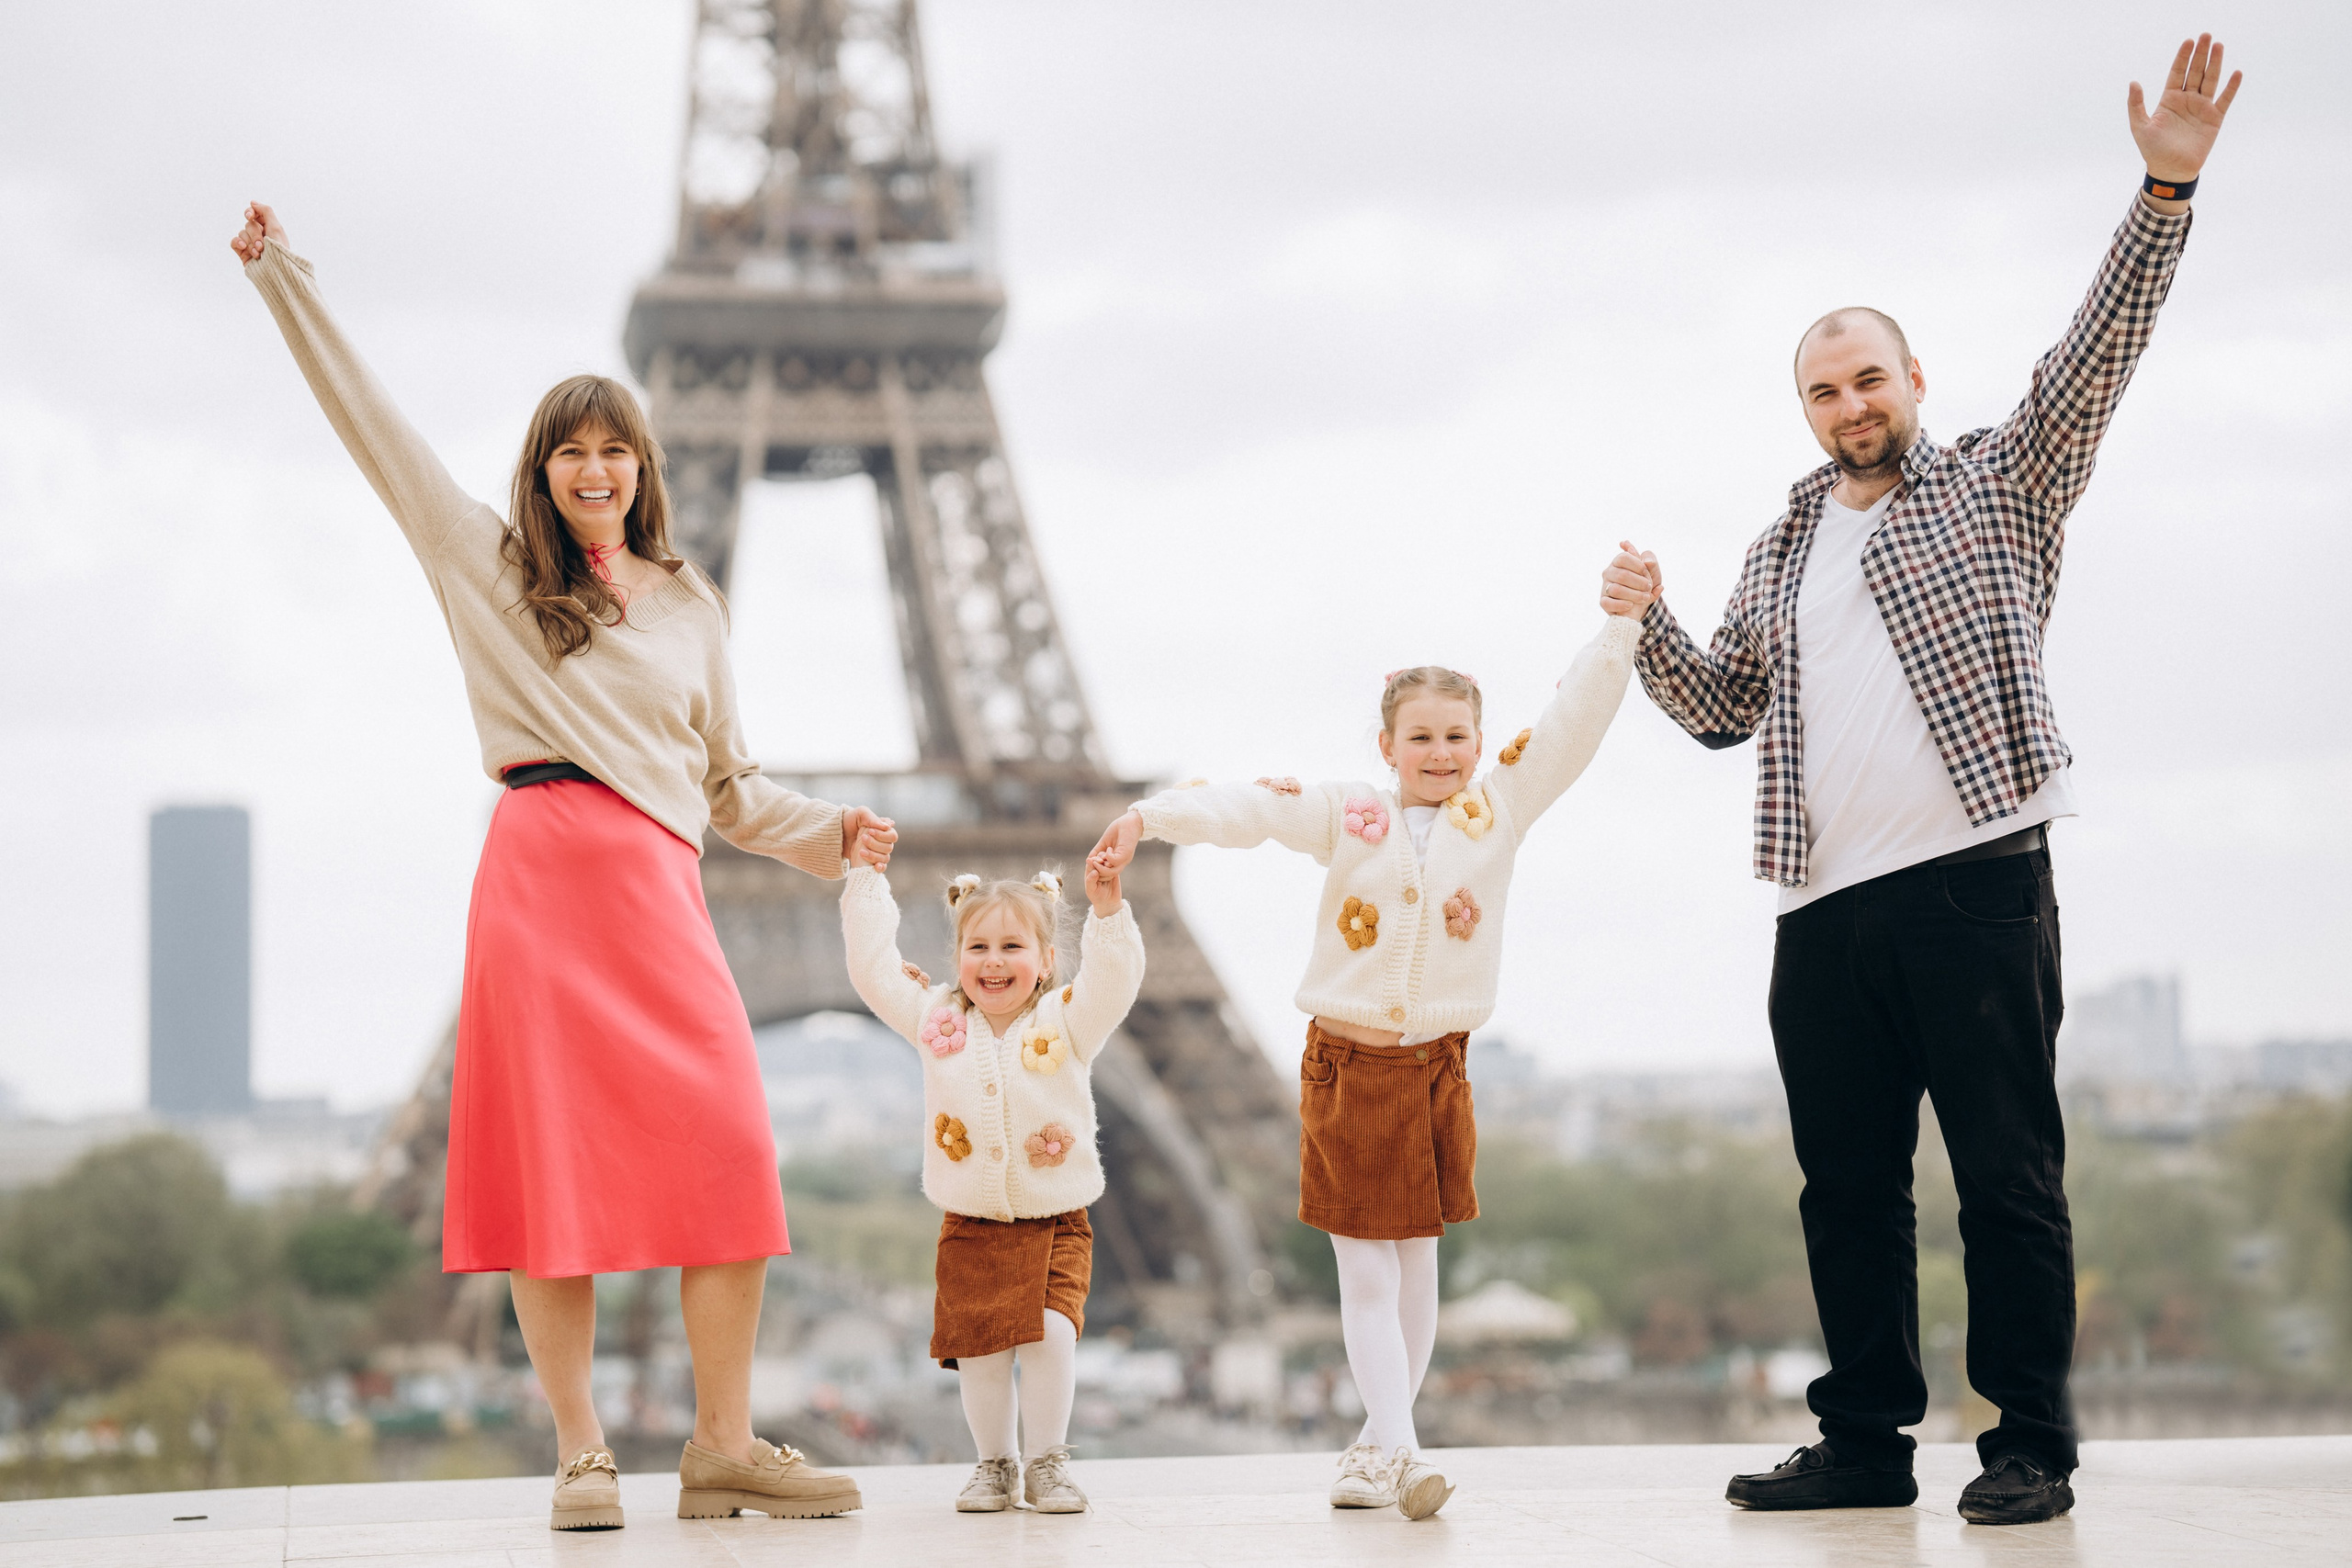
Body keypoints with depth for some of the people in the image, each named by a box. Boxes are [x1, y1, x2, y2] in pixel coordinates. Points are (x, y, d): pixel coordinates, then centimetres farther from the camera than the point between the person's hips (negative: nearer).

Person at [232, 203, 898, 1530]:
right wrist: (285, 278, 14)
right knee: (554, 1166, -5)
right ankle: (583, 1456, 0)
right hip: (539, 872, -2)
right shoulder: (490, 565, 15)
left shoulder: (690, 605, 22)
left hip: (659, 886, 2)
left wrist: (831, 834, 9)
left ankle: (725, 1448, -5)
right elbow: (370, 420, 14)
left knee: (730, 1160, -10)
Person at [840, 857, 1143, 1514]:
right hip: (970, 1230, 2)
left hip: (1055, 1224, -2)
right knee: (979, 1349, -3)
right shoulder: (935, 1020, 5)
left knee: (1051, 1334, -16)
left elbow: (1114, 978, -14)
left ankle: (1045, 1462, 0)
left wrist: (1107, 908, -27)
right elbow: (873, 967, 6)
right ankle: (995, 1463, 15)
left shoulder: (1066, 1022, 1)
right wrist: (867, 881, 5)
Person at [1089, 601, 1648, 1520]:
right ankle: (1399, 1454, -8)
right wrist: (1152, 815, -25)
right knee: (1365, 1275, -4)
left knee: (1415, 1268, 8)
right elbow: (1245, 808, -9)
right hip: (1346, 1064, -2)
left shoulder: (1501, 809, 4)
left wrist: (1622, 624, -5)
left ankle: (1377, 1447, 17)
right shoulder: (1345, 815, 0)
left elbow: (1575, 722, 2)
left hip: (1437, 1066, 2)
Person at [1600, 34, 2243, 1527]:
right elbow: (1723, 705, 24)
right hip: (1826, 907, 5)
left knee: (2009, 1171, -5)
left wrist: (2166, 189, -16)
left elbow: (2095, 354, -3)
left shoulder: (2000, 482, 10)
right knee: (1847, 1183, 7)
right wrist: (1647, 623, 5)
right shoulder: (1783, 548, 23)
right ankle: (1866, 1441, 13)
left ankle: (2032, 1446, -2)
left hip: (1974, 881, -5)